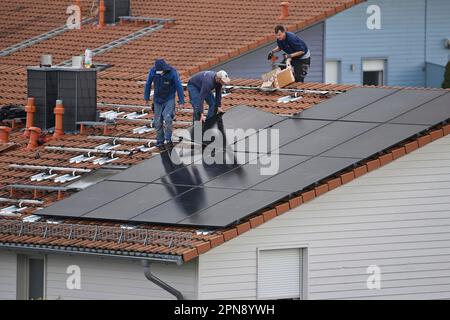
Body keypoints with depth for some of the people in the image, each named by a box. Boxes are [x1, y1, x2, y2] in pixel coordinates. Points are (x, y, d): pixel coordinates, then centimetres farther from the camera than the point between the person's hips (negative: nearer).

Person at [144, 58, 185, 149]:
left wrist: (181, 101, -15)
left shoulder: (172, 72, -22)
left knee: (168, 118, -19)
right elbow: (148, 84, 1)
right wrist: (146, 97, 9)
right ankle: (160, 141, 14)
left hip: (169, 99, -3)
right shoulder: (152, 71, -14)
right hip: (158, 100, 3)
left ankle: (168, 139, -7)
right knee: (158, 121, 1)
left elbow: (179, 86, -16)